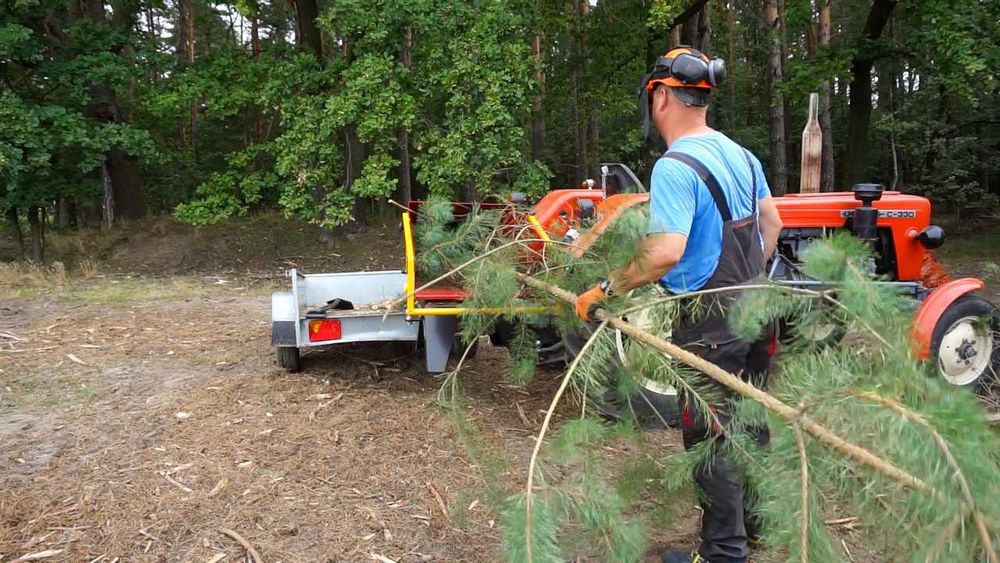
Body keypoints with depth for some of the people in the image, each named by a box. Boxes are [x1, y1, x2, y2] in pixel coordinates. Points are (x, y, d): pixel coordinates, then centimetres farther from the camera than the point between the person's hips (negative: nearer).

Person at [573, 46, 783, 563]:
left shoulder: (675, 168, -21)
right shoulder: (739, 154, 7)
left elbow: (666, 251, -32)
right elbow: (772, 223, 16)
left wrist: (605, 290, -22)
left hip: (708, 322, -9)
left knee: (709, 438, 4)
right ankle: (756, 520, 38)